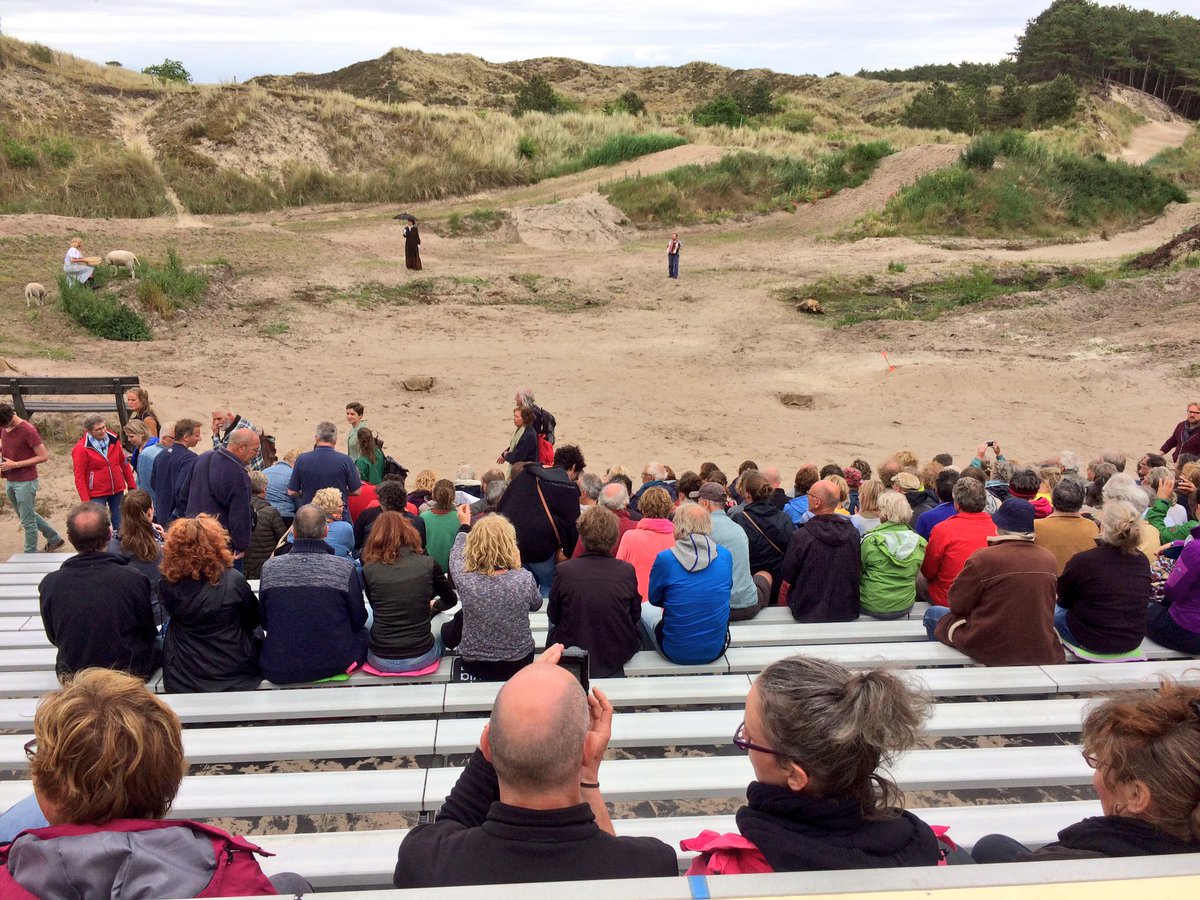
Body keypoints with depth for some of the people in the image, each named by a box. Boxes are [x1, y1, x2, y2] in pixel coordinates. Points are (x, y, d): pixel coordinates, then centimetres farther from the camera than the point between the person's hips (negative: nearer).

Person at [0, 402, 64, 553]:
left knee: (27, 521, 2)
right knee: (27, 515, 20)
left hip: (25, 482, -8)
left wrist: (15, 464, -20)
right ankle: (54, 538, 35)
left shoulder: (28, 430, -19)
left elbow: (43, 456, -18)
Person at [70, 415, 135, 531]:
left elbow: (124, 464, 10)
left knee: (119, 524, 13)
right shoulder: (81, 449, -12)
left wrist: (132, 486, 10)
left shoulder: (113, 440, 0)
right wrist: (86, 501, -12)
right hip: (97, 495, -4)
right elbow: (79, 477, -10)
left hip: (117, 490, 4)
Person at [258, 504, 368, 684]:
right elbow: (358, 620, -3)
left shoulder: (269, 567, -7)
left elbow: (264, 622, 5)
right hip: (335, 666, -3)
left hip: (279, 671, 3)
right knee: (362, 633, 28)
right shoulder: (344, 568, -14)